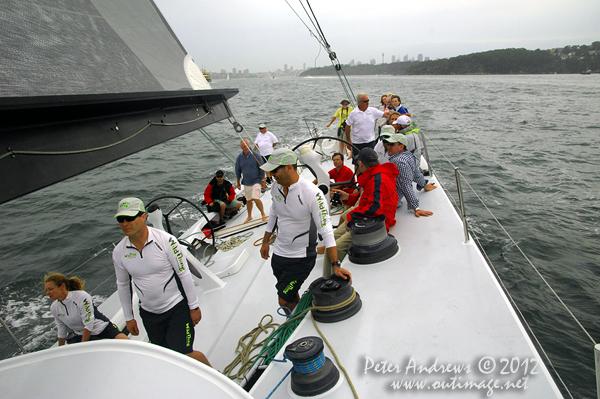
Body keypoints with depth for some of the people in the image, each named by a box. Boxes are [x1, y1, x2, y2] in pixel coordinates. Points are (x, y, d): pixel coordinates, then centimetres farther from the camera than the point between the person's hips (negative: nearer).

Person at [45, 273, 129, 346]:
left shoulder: (82, 296, -17)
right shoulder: (54, 308, 2)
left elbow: (89, 324, -17)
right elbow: (61, 332, 16)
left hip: (103, 328, -3)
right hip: (82, 335, 3)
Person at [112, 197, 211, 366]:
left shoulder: (165, 240, -19)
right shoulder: (119, 252, -6)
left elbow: (184, 274, -12)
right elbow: (122, 285, 10)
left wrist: (194, 306, -7)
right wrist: (128, 318, 15)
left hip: (177, 307, -4)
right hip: (149, 314, 4)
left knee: (185, 355, -7)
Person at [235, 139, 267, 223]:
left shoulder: (256, 155, -10)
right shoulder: (239, 157, -1)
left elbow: (262, 169, -5)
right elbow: (238, 171, 11)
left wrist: (263, 180, -4)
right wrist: (238, 182, 14)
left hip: (256, 181, -4)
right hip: (246, 183, 4)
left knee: (256, 198, -16)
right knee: (248, 200, 13)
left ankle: (263, 213, 6)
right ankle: (249, 216, 31)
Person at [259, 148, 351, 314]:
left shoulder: (312, 193, -25)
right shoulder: (276, 187, -4)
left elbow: (326, 231, -24)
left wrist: (336, 265, -25)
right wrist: (265, 242, 20)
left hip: (301, 258, -6)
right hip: (278, 254, 6)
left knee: (285, 301, -2)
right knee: (290, 294, 21)